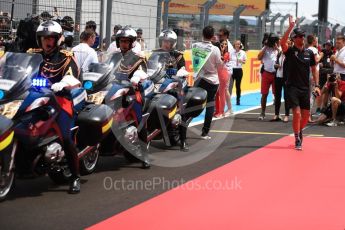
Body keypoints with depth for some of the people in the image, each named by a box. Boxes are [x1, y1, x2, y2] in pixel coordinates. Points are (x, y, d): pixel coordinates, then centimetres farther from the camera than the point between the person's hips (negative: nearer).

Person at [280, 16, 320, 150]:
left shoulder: (309, 53, 7)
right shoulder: (290, 51, -4)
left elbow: (314, 70, 12)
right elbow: (282, 42, -25)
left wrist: (317, 85, 3)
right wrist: (290, 27, -28)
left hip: (305, 88, 4)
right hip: (292, 87, -4)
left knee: (306, 115, 9)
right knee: (297, 113, -14)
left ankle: (299, 131, 38)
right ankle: (297, 140, -2)